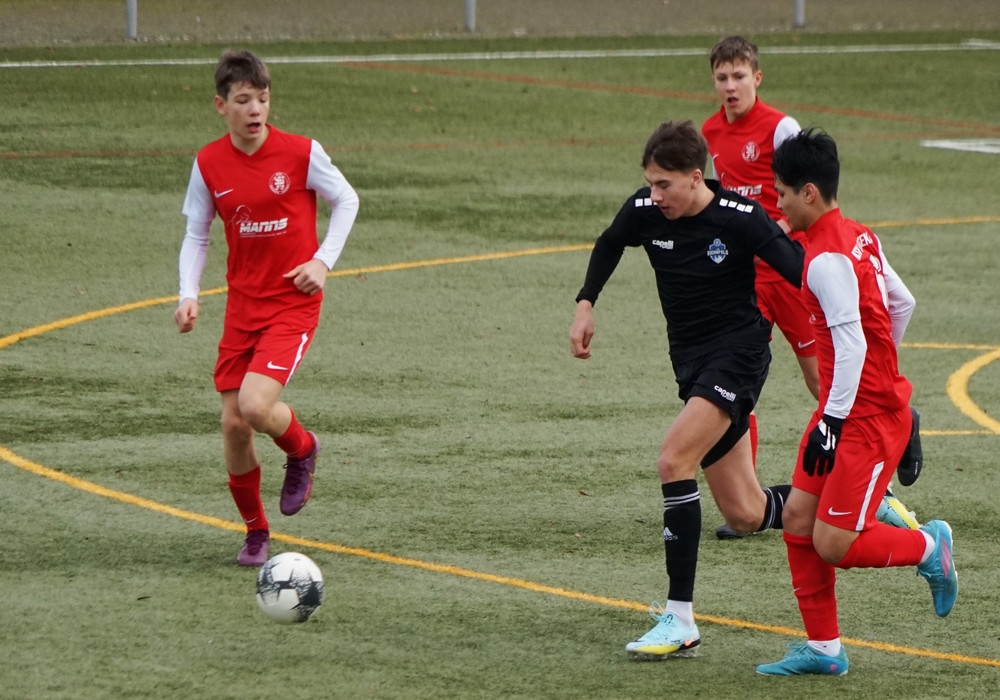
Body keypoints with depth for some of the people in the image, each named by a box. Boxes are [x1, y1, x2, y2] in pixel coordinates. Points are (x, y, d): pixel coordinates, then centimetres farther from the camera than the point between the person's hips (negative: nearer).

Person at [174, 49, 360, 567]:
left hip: (294, 302, -4)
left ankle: (302, 450, 14)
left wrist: (323, 261, -8)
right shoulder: (209, 164, -3)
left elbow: (346, 200, 4)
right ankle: (255, 531, 22)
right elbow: (196, 235, 8)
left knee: (256, 406, -22)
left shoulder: (301, 153, -11)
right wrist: (189, 295, -7)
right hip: (242, 304, 4)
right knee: (233, 424, 1)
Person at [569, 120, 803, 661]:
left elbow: (802, 271, -15)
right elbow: (609, 245, 20)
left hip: (739, 354, -7)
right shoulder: (644, 212, -3)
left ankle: (680, 620, -23)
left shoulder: (740, 219, -18)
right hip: (692, 362, 7)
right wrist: (586, 304, 11)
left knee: (673, 460, -26)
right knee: (746, 515, 6)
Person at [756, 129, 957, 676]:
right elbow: (902, 303, 19)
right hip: (849, 405, 10)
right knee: (798, 515, 6)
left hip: (869, 416, -10)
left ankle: (928, 546, 15)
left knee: (832, 544, -9)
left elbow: (851, 345, -26)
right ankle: (823, 649, 12)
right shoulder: (859, 238, 8)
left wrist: (832, 421, -23)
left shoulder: (827, 259, -21)